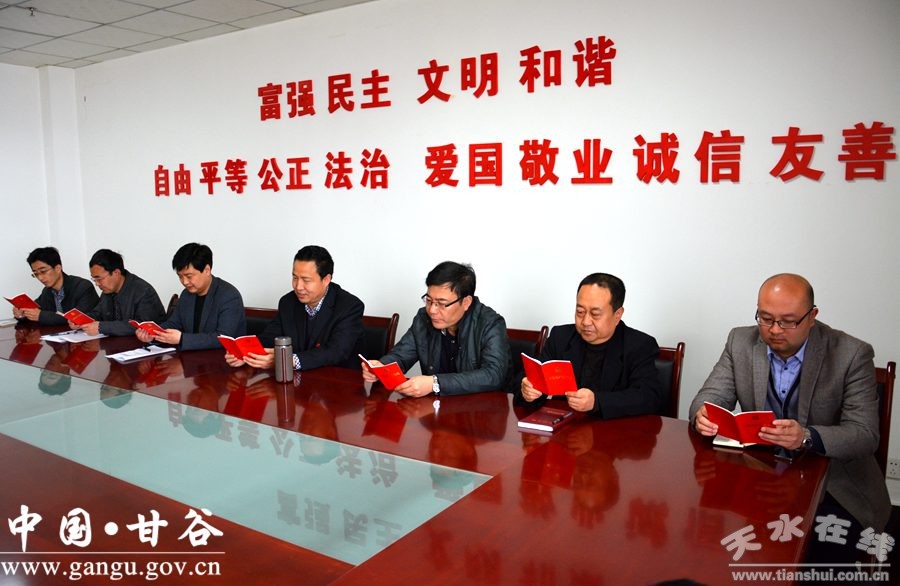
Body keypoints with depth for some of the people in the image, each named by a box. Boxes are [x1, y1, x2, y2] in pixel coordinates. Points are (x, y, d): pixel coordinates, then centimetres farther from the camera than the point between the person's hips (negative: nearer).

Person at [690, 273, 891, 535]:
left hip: (832, 485, -2)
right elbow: (712, 395, 1)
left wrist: (806, 437, -34)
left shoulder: (852, 355, -10)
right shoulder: (741, 342, -1)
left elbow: (865, 434, -13)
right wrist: (703, 414, -25)